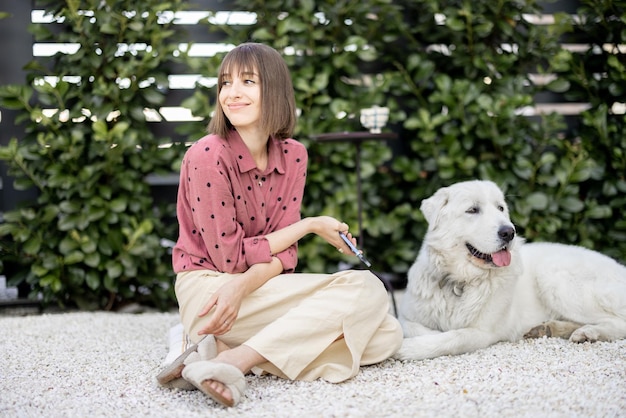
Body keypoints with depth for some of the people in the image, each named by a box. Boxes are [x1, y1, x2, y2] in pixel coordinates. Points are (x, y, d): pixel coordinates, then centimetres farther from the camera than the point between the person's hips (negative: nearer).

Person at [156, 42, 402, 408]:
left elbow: (285, 251, -1)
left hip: (261, 286, 7)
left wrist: (243, 286, -23)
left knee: (386, 335, -11)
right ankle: (230, 363, -26)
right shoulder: (207, 155, -12)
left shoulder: (293, 155, 5)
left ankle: (235, 356, -20)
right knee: (366, 290, -19)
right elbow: (229, 257, -11)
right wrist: (310, 225, -7)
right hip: (207, 287, -6)